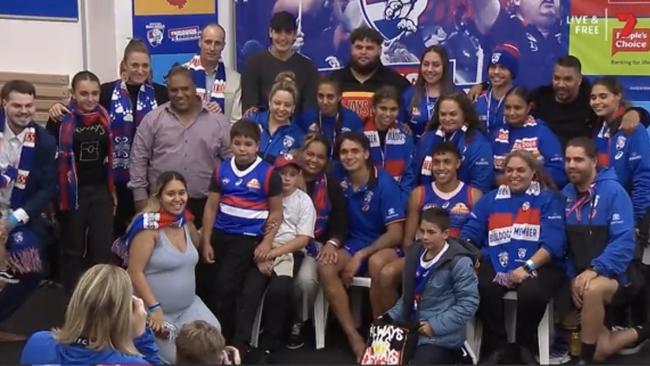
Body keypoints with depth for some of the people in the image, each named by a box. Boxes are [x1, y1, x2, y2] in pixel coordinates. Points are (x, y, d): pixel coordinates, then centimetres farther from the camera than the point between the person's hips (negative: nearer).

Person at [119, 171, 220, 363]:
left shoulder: (186, 223, 4)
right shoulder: (150, 227, -17)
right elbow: (135, 272, -18)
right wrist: (154, 308, -21)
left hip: (188, 305, 6)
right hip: (155, 310, -6)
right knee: (174, 357, -10)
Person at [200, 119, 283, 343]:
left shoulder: (268, 173, -7)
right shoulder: (221, 170, 3)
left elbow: (276, 211, -2)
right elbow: (211, 207, 7)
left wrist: (267, 243, -10)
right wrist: (205, 242, 5)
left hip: (248, 238, -4)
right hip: (219, 235, 4)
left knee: (226, 287, -11)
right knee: (212, 288, 11)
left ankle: (226, 341, 7)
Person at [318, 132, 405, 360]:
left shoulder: (384, 183, -14)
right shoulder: (340, 183, -2)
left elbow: (395, 234, -15)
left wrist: (360, 256, -21)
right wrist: (331, 243, -11)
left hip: (384, 246, -4)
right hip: (354, 245, 4)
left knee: (377, 263, -38)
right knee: (325, 265, -26)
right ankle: (354, 337, -21)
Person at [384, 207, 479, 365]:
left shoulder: (459, 262, -15)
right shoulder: (415, 253, 8)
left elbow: (469, 303, -17)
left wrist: (436, 325, -19)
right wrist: (390, 316, 3)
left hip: (441, 335, -7)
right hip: (413, 328, 8)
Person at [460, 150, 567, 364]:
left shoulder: (548, 198, 7)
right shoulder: (490, 199, 19)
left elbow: (553, 242, -6)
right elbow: (470, 234, 10)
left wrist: (527, 268, -19)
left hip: (539, 266, -2)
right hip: (496, 265, 3)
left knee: (531, 292, -36)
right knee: (480, 287, -31)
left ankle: (526, 345, -3)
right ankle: (497, 345, -6)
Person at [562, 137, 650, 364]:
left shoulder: (613, 191, -13)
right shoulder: (566, 194, 4)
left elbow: (624, 242, -20)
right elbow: (564, 242, 7)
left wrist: (595, 270, -30)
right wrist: (572, 278, -6)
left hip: (618, 274, -5)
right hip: (582, 278, 5)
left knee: (593, 289, -40)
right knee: (601, 350, -2)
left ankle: (585, 360, -21)